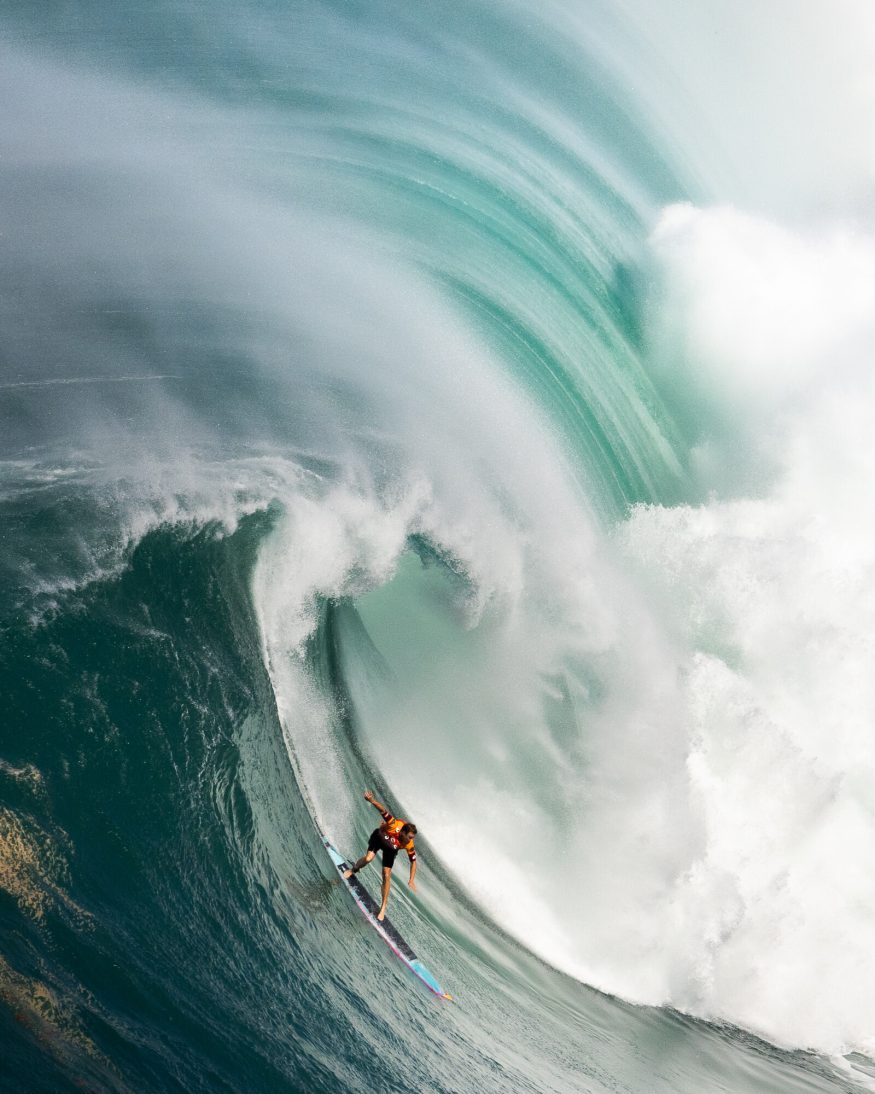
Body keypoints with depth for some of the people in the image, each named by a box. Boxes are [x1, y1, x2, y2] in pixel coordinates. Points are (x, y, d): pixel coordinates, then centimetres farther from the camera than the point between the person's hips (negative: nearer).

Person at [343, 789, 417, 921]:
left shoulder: (409, 845, -32)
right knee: (368, 858, -25)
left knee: (387, 875, -5)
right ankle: (354, 870, 12)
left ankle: (383, 907, 9)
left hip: (390, 849, 1)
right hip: (379, 836, -1)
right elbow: (383, 810, -47)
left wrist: (411, 880, -23)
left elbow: (413, 861, -19)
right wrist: (372, 801, -63)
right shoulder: (394, 825, -43)